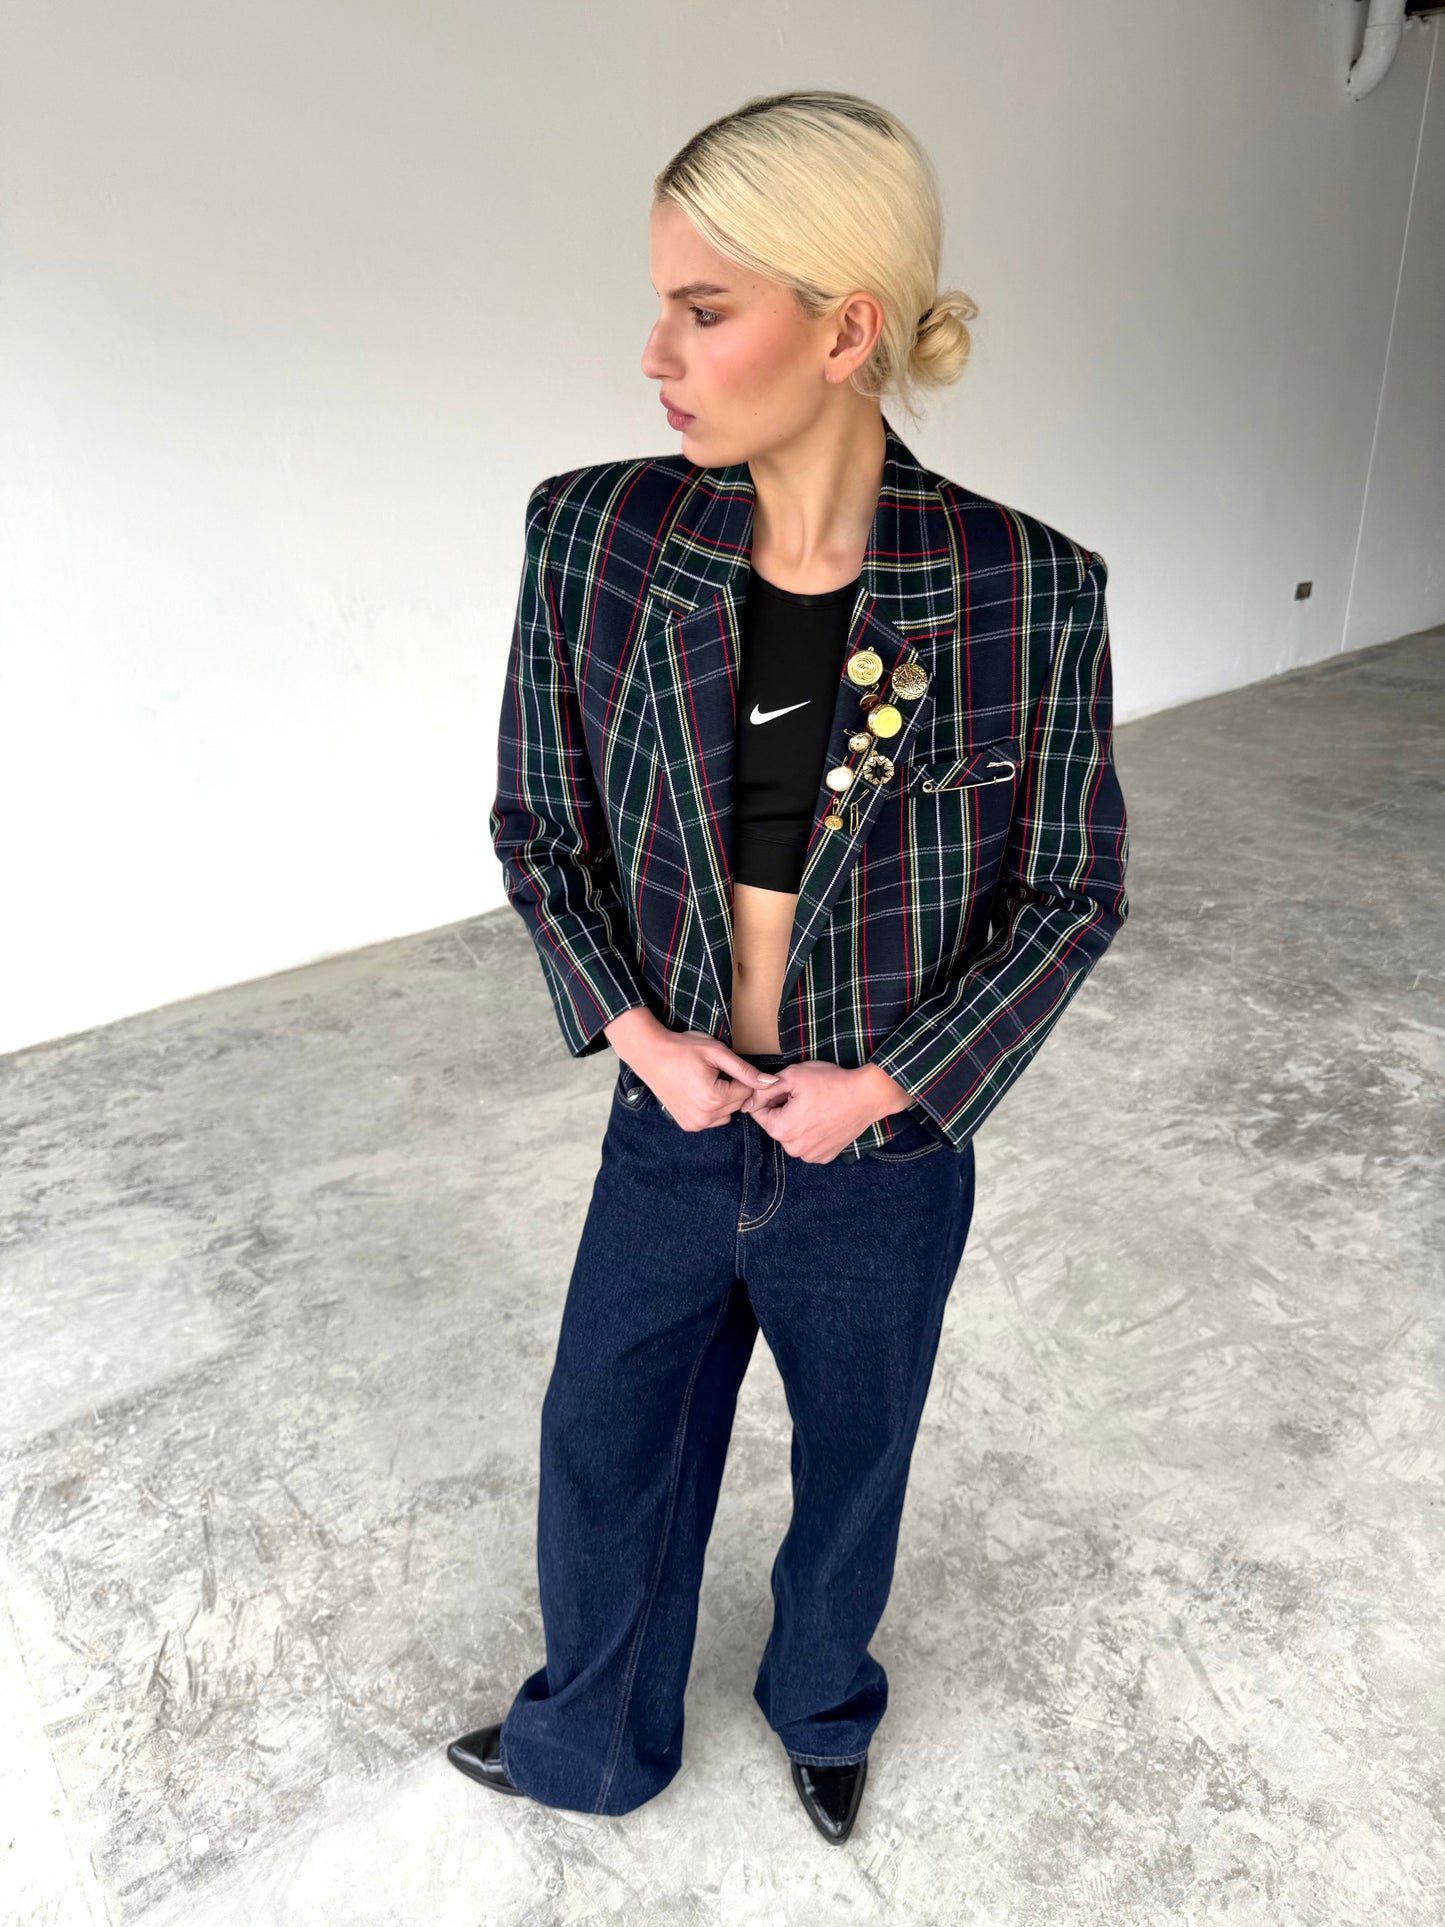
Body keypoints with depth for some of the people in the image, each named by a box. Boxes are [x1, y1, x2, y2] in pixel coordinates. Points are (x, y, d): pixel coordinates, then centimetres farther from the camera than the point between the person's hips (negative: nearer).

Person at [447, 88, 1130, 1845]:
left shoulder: (1026, 590, -18)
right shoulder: (590, 539, -13)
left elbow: (1076, 890, -7)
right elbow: (535, 826, -1)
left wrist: (889, 1083, -14)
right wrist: (633, 1032, -13)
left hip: (884, 1164, -1)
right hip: (670, 1135, 2)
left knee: (854, 1468, 24)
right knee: (603, 1460, 22)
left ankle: (822, 1705, 61)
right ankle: (589, 1737, 57)